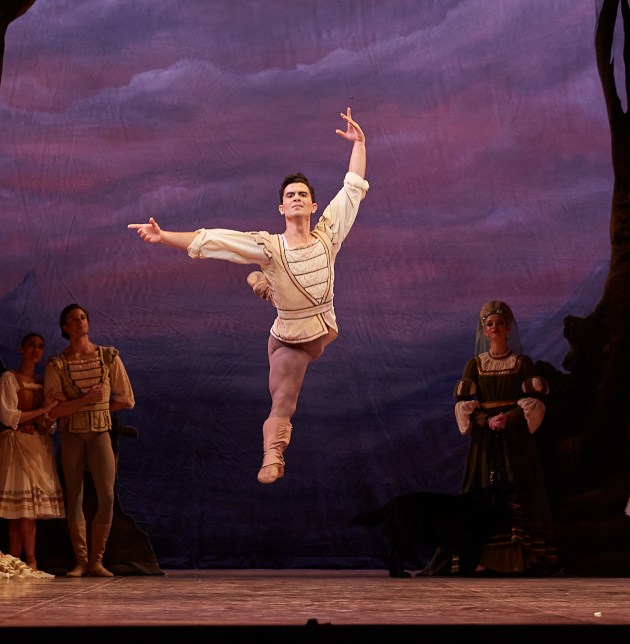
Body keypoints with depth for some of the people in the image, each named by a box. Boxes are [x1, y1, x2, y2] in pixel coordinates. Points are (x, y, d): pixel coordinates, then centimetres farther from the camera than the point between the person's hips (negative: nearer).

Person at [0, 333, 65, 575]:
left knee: (27, 509, -1)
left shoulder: (43, 382, 19)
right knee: (24, 505, -12)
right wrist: (42, 410, -9)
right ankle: (31, 561, -9)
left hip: (40, 446, 6)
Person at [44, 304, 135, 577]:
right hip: (71, 435, 0)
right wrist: (86, 401, -16)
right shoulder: (57, 364, -1)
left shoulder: (109, 357, 3)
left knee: (106, 495, -10)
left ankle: (96, 561, -2)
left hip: (100, 433, 0)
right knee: (74, 498, 1)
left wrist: (86, 408, 3)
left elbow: (126, 400, 6)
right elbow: (53, 410, -7)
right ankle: (80, 561, 7)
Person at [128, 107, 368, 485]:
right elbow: (211, 240, -25)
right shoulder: (268, 247, -21)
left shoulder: (328, 234, -12)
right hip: (289, 342, -3)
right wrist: (164, 237, -33)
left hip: (324, 333, 3)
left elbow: (353, 188, -5)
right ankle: (272, 459, 21)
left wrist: (359, 143, -5)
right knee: (281, 407, 3)